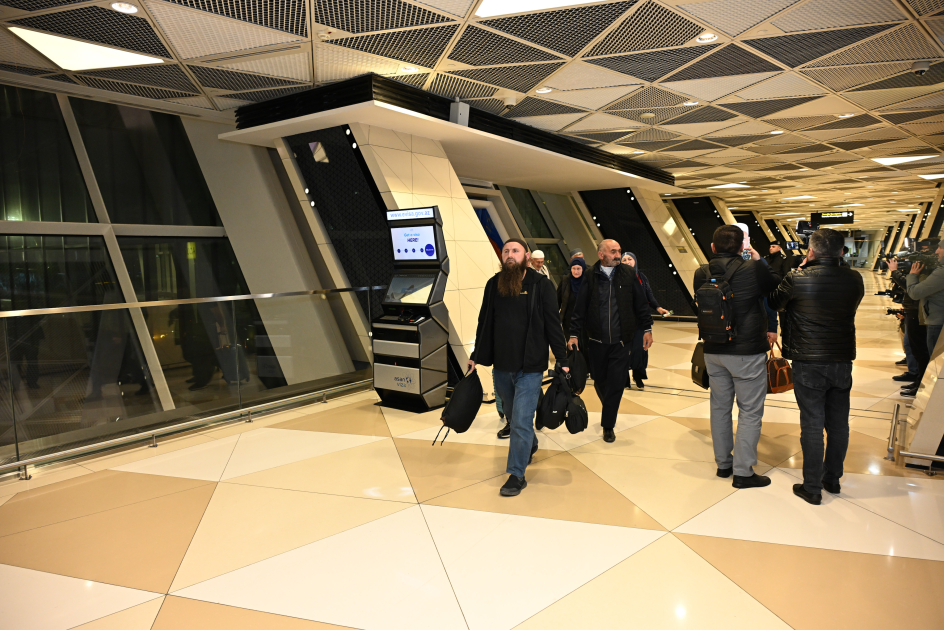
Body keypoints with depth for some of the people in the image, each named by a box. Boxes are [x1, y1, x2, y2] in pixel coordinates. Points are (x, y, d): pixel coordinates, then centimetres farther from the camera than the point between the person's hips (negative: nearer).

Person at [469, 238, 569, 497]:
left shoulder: (541, 285, -7)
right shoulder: (493, 284, 3)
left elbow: (553, 324, -6)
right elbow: (484, 323, 9)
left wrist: (562, 360, -7)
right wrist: (475, 356, 11)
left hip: (530, 367, -4)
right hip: (501, 366, 5)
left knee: (521, 421, -5)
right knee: (512, 416, 20)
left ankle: (517, 475, 8)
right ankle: (530, 445, 49)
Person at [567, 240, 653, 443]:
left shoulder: (629, 274, 1)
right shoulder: (590, 277, -2)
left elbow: (641, 304, 7)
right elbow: (579, 308, 0)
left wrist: (647, 329, 5)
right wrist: (574, 334, -4)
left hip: (621, 341, 0)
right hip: (596, 340, 0)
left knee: (616, 383, -1)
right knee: (599, 380, 12)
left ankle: (608, 424, 13)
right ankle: (609, 409, 42)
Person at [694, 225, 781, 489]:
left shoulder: (702, 274, -4)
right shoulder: (753, 269, -16)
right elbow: (778, 286, 1)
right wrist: (759, 260, 10)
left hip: (714, 352, 5)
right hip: (747, 353, -5)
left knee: (720, 407, 16)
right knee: (750, 412, 6)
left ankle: (723, 463, 28)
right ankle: (743, 472, 11)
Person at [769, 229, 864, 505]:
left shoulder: (798, 279, -16)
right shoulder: (854, 279, -4)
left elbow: (773, 303, 1)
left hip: (808, 364, -4)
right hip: (843, 360, 4)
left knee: (812, 425, 3)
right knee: (838, 423, 16)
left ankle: (812, 488, 13)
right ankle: (832, 479, 31)